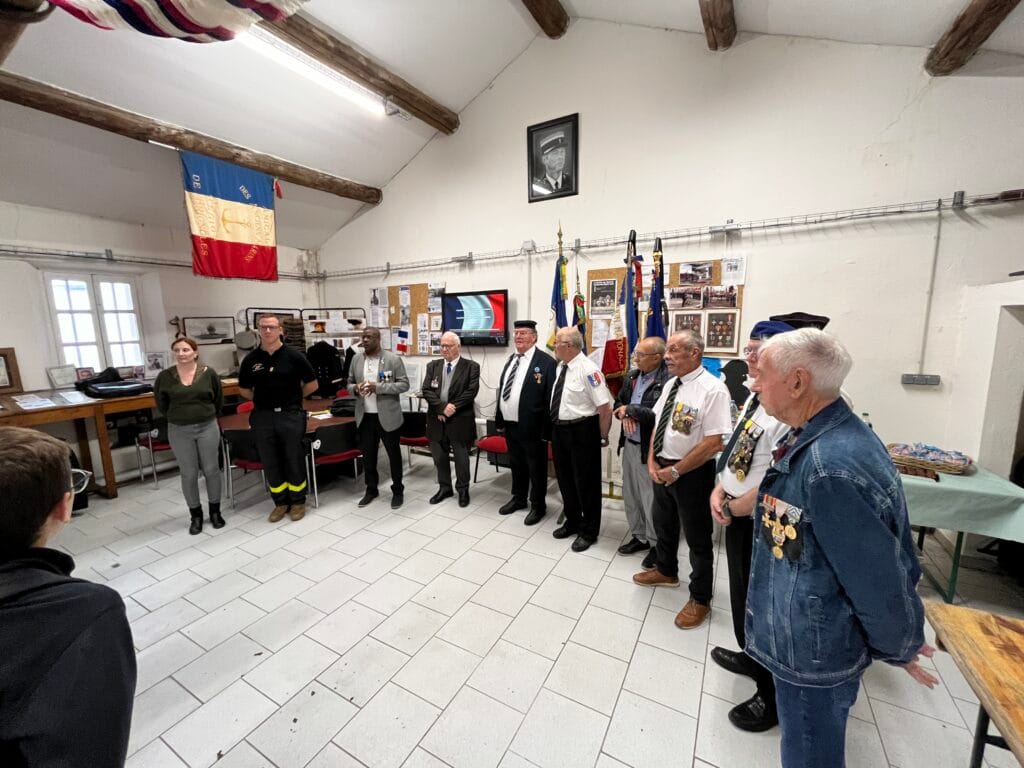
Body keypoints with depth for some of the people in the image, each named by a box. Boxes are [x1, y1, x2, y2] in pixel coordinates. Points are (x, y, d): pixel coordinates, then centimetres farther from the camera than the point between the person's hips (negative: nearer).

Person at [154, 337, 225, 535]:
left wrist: (207, 416, 10)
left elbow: (218, 401, 7)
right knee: (188, 474, 7)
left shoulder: (208, 373, -5)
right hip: (179, 431, 1)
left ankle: (215, 511, 22)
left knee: (211, 470, 7)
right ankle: (196, 515, 22)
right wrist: (176, 418, 13)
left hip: (207, 428, -1)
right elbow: (161, 404, 11)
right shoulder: (165, 376, -3)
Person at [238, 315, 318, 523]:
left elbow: (312, 384, 2)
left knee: (294, 460, 6)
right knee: (270, 463, 11)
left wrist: (292, 398, 6)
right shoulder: (251, 359, 2)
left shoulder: (294, 356, -6)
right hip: (262, 417, 3)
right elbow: (244, 389, 16)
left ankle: (298, 502, 22)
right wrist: (262, 400, 7)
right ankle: (280, 502, 27)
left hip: (291, 415, -3)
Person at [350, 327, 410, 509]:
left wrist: (378, 387, -22)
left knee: (394, 454, 8)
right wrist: (355, 388, -11)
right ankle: (371, 489, 33)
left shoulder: (393, 359, -9)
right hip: (365, 416, 4)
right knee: (367, 455, 15)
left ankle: (397, 491, 24)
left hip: (387, 416, -4)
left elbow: (404, 384, -11)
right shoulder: (357, 358, 6)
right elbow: (350, 382, 14)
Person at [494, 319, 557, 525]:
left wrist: (546, 430, -17)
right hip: (510, 425, 7)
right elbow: (501, 391, 13)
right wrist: (499, 420, 11)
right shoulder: (510, 359, 10)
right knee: (516, 464, 22)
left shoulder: (546, 362, -13)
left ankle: (538, 506, 28)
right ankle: (518, 498, 41)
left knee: (536, 468, 10)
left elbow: (550, 399, -16)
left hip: (532, 427, -7)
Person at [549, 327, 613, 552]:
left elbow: (605, 408, -19)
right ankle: (572, 522, 42)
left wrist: (603, 437, -11)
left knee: (586, 482, 8)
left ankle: (589, 531, 28)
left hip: (582, 431, -8)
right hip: (559, 429, 8)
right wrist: (555, 428, 14)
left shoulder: (588, 369, -20)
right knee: (565, 478, 20)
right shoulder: (560, 367, 5)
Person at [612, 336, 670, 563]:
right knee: (630, 495, 19)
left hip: (649, 448, -8)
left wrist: (630, 410, -17)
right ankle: (639, 536, 38)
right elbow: (619, 402, 13)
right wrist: (625, 415, -9)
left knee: (651, 499, 6)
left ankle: (656, 544, 28)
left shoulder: (668, 381, -19)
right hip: (629, 444, 8)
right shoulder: (631, 376, 7)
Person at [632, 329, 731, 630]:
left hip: (692, 474, -7)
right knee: (663, 524, 24)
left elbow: (714, 443, -24)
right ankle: (665, 571, 49)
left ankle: (700, 599, 32)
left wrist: (675, 471, -19)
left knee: (697, 537, 11)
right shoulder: (670, 385, 4)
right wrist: (652, 461, -2)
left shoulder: (712, 389, -21)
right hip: (662, 468, 8)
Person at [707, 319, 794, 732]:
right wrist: (719, 491, -1)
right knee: (743, 596, 28)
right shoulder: (755, 399, 4)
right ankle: (751, 657, 55)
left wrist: (729, 507, -13)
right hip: (737, 516, 9)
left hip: (761, 525, -9)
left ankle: (773, 695, 39)